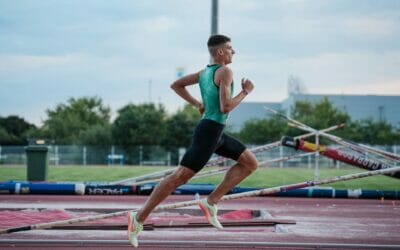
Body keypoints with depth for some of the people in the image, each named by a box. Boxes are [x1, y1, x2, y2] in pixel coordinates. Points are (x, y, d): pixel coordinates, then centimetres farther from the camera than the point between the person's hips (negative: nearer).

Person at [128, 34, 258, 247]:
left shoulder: (204, 72, 14)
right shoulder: (225, 72, -13)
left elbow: (176, 85, 22)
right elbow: (225, 107, -22)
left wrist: (197, 104, 22)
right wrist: (245, 92, -9)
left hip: (215, 133, 10)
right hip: (209, 131, -10)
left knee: (251, 163, 12)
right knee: (179, 177, -10)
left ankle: (211, 202, 6)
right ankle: (139, 218, -6)